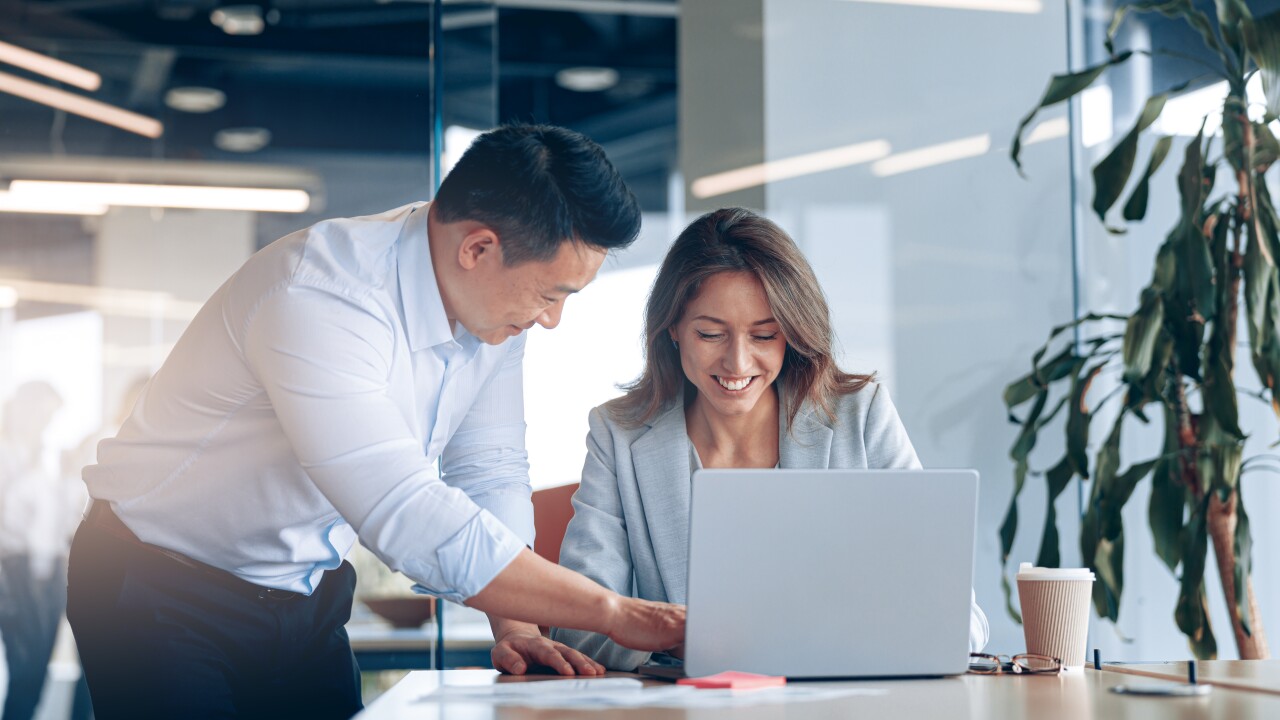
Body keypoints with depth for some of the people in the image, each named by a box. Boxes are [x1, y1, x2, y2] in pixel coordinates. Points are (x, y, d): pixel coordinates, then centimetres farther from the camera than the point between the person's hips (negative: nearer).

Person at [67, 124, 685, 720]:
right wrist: (611, 612, -35)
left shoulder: (496, 303, -7)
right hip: (164, 595, -7)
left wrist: (513, 628, -16)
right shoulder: (317, 299, -34)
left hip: (306, 598, 7)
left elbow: (489, 473, 0)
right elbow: (408, 518, -39)